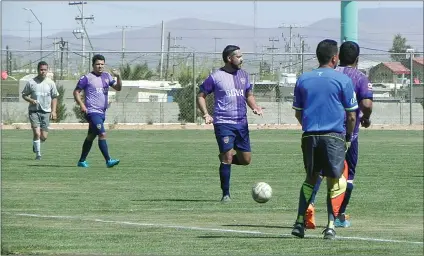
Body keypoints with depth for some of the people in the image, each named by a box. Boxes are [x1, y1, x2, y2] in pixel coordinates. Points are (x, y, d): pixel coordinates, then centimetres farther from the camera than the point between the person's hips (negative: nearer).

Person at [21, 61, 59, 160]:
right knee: (37, 133, -16)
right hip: (34, 111, -2)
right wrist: (31, 100, -13)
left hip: (46, 111, 2)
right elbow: (24, 95, 7)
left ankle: (35, 144, 33)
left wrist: (53, 111, 1)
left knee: (44, 137, 0)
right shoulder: (31, 83, -2)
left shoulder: (50, 83, 3)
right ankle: (38, 154, -2)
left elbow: (54, 97, 10)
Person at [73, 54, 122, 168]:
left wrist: (118, 77, -8)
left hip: (102, 112, 7)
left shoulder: (106, 76, 13)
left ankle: (82, 161, 24)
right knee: (102, 134, -19)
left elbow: (118, 88, 10)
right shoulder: (87, 78, -5)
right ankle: (108, 161, -22)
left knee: (91, 137, 14)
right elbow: (76, 92, -2)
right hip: (92, 112, -7)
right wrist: (81, 104, -15)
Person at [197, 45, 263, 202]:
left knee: (246, 159, 4)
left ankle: (224, 158, 34)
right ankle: (226, 194, -1)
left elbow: (248, 95, 25)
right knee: (227, 157, -11)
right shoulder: (216, 77, -4)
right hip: (223, 123, -6)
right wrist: (206, 114, -12)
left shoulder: (243, 75, 13)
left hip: (242, 123, 6)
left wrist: (254, 107, 4)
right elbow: (201, 96, 2)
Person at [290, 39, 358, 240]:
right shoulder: (343, 80, -2)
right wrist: (348, 138, 14)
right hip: (334, 136, -4)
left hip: (309, 136, 4)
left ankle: (300, 221, 10)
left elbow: (298, 113, 14)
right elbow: (351, 115, 0)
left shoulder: (303, 79, 9)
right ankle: (331, 225, -6)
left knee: (310, 178, 17)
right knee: (336, 181, 3)